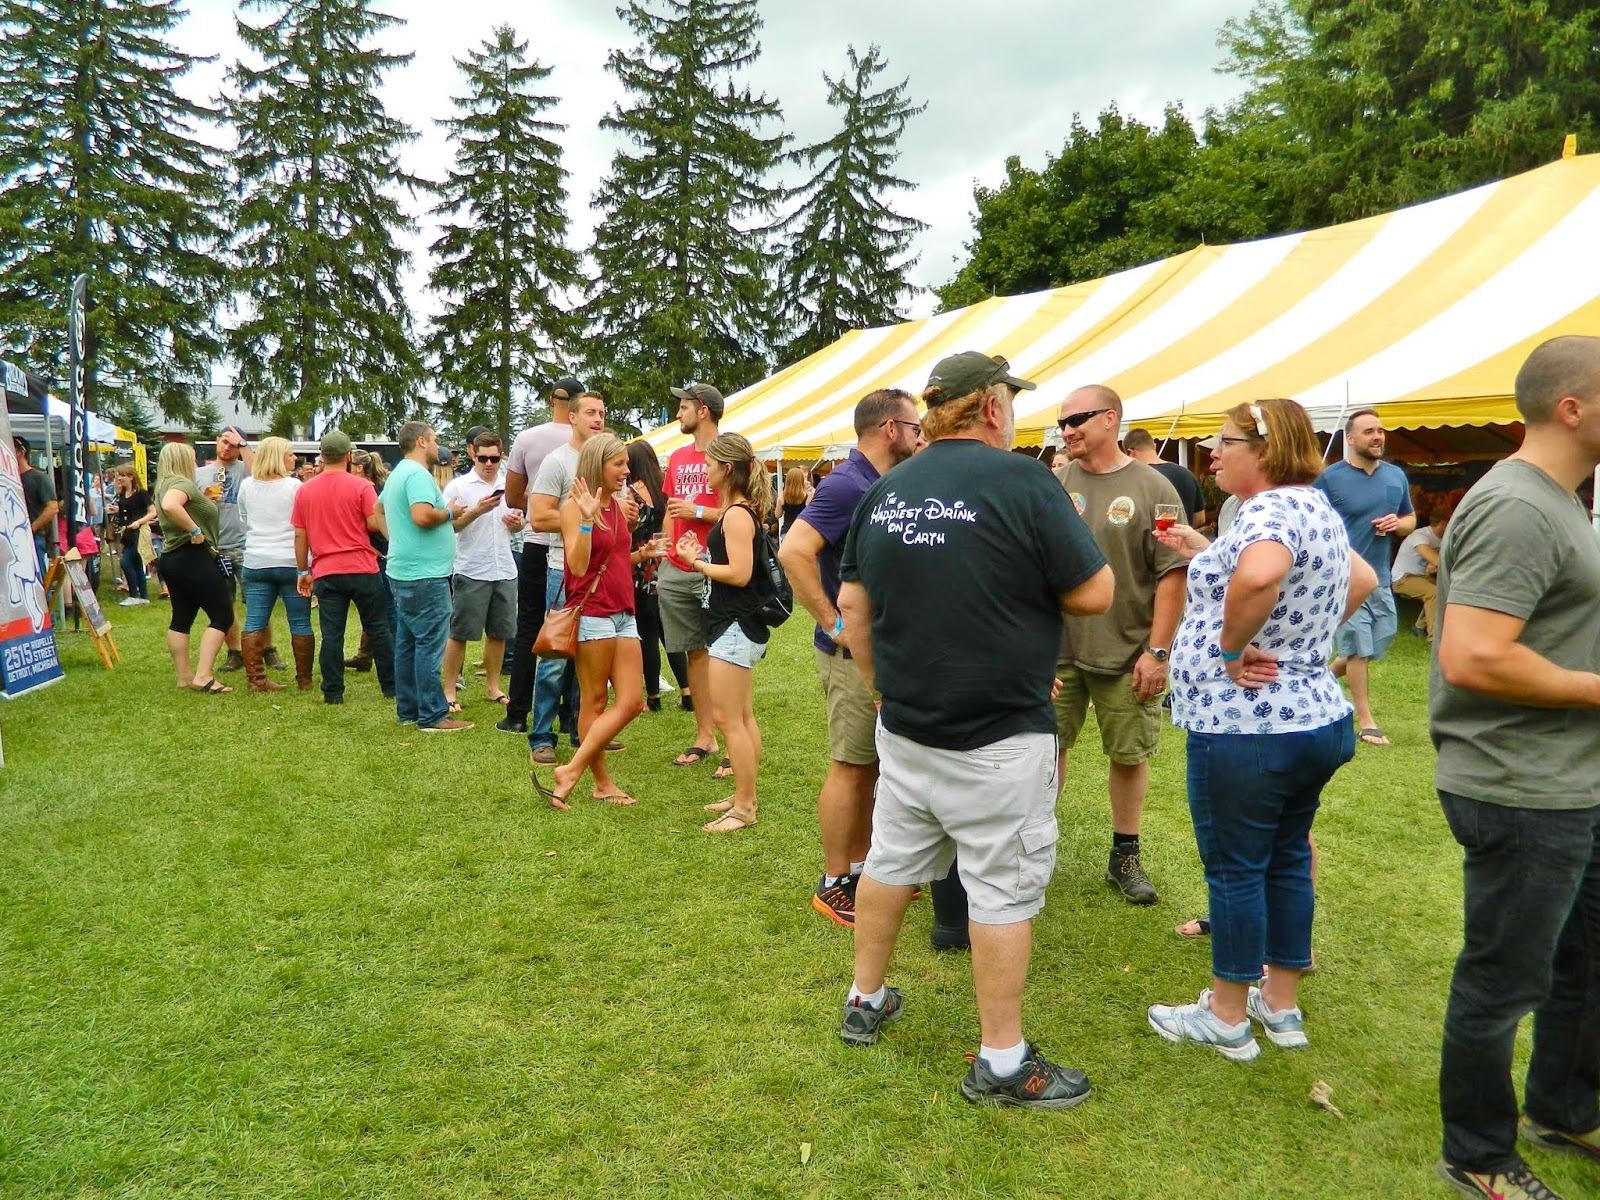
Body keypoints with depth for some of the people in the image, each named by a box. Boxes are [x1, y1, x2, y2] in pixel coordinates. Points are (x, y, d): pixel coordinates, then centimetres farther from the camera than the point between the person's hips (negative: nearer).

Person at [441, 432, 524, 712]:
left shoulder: (509, 487, 10)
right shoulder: (458, 486, -4)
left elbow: (518, 521, 22)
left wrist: (518, 522, -2)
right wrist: (476, 511, -23)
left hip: (504, 570, 5)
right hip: (471, 571, -5)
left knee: (498, 632, 11)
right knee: (459, 633, 1)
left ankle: (493, 686, 23)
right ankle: (449, 690, 9)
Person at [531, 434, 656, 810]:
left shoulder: (619, 504, 13)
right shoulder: (574, 505, -8)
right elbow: (579, 566, -17)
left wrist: (645, 553, 7)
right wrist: (587, 518, -24)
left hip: (623, 613, 8)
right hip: (592, 613, -8)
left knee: (632, 701, 3)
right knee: (594, 702, 1)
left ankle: (572, 771, 8)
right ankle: (602, 783, 10)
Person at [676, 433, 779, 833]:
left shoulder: (736, 515, -17)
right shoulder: (747, 510, 13)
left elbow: (740, 573, -22)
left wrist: (696, 562, -11)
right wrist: (702, 554, 7)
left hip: (735, 627, -11)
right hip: (739, 624, 11)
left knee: (726, 718, -5)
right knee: (743, 717, 16)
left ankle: (744, 807, 2)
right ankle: (744, 796, 26)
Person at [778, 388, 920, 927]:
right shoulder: (846, 484, -17)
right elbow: (793, 550, -29)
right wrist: (833, 624, -24)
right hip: (853, 653, -9)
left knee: (870, 766, 16)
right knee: (850, 767, 0)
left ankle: (861, 867, 28)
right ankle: (834, 885, 12)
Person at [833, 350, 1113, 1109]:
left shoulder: (886, 491, 4)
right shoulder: (1021, 480, -14)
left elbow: (853, 603, 9)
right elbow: (1095, 594, -12)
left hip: (904, 727, 7)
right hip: (998, 736, -6)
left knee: (890, 862, 19)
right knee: (1004, 891, 5)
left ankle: (865, 1003, 36)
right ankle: (1003, 1063, 17)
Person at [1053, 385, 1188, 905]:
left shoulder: (1151, 489, -5)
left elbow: (1173, 573, -7)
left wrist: (1157, 651, -11)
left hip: (1126, 653, -2)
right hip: (1054, 648, 2)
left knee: (1130, 754, 10)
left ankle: (1125, 857, 27)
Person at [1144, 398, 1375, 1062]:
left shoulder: (1270, 508, -19)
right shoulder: (1317, 506, 11)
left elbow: (1258, 576, -42)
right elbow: (1362, 579, 27)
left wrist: (1231, 647, -25)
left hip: (1247, 728, -10)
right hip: (1317, 715, 10)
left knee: (1235, 869, 5)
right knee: (1287, 859, 19)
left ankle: (1226, 1017, 20)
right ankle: (1282, 1005, 34)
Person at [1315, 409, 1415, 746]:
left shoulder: (1396, 476, 10)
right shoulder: (1331, 478, -6)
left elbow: (1410, 519, 21)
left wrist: (1397, 523, -4)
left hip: (1380, 578, 6)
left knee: (1379, 643, 12)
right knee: (1360, 649, -1)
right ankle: (1366, 722, 11)